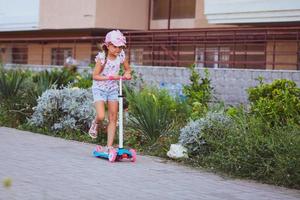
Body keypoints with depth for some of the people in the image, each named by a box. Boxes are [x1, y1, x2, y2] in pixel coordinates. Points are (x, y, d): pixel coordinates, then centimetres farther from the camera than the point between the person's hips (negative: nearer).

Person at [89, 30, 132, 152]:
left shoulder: (121, 56, -6)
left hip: (113, 89, 4)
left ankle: (109, 146, 6)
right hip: (99, 89, -4)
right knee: (101, 116, -19)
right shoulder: (102, 57, -19)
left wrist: (127, 73, -14)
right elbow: (95, 76, -17)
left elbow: (127, 68, 10)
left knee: (113, 118, 0)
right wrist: (110, 77, -29)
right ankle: (95, 124, 19)